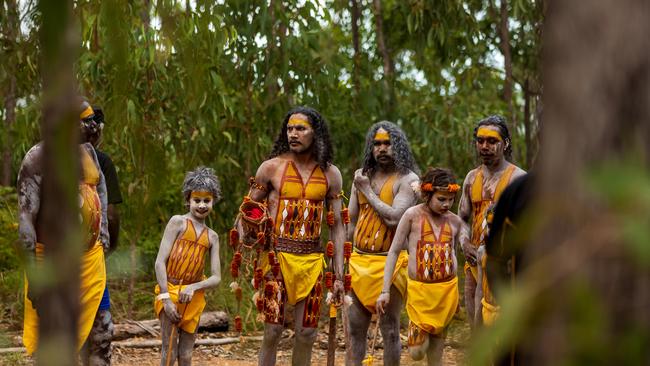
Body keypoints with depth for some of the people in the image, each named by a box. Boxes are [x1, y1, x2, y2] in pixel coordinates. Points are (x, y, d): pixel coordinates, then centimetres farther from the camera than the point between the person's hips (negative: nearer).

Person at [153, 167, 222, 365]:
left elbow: (216, 278, 4)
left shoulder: (212, 237, 10)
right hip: (170, 291, -4)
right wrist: (166, 298, -15)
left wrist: (193, 287, -16)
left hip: (194, 297, 4)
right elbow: (160, 261, -9)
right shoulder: (178, 222, -2)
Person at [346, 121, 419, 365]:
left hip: (389, 262, -5)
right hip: (359, 260, 5)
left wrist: (367, 191, -8)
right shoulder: (362, 176, 12)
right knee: (355, 328, 6)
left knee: (390, 329, 0)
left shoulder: (407, 179, -5)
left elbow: (394, 218, -18)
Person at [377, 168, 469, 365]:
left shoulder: (455, 221, 3)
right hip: (419, 288, -2)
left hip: (448, 289, 3)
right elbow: (394, 251, -3)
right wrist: (385, 291, -6)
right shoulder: (413, 215, -6)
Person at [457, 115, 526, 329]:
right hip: (475, 263, 6)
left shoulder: (518, 178, -4)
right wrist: (465, 245, 2)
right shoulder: (472, 178, 15)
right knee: (476, 325, 10)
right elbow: (462, 219, 21)